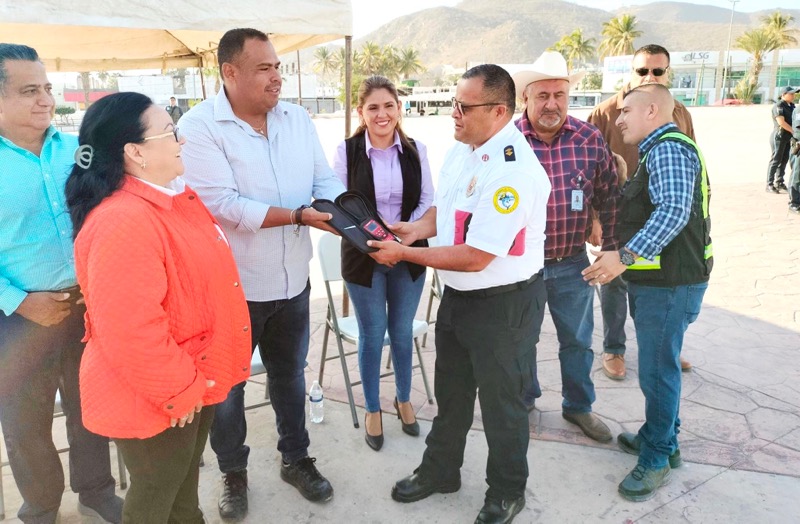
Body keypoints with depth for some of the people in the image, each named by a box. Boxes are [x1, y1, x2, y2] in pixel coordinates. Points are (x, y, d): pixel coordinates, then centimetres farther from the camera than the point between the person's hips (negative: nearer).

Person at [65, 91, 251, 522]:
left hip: (194, 378, 9)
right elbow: (130, 332, -32)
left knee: (186, 477, 28)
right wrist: (178, 391, -20)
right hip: (154, 397, -9)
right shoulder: (122, 223, -30)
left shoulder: (175, 197, 3)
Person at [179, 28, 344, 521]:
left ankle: (296, 458, 41)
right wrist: (299, 215, -26)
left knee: (290, 374, 21)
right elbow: (222, 203, -24)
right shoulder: (200, 126, -15)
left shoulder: (298, 118, 2)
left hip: (292, 281, 5)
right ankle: (234, 472, 37)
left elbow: (326, 180, 2)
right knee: (228, 386, 14)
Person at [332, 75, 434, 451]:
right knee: (372, 334, 8)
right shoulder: (347, 151, -8)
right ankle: (373, 409, 28)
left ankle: (404, 400, 37)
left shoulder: (415, 150, -1)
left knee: (402, 331, 15)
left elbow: (428, 201, 2)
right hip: (363, 257, -2)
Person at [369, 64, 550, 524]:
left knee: (501, 401, 12)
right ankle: (440, 470, 47)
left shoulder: (514, 171, -27)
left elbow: (475, 257, -28)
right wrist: (417, 228, -6)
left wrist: (404, 253, -21)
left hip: (504, 303, -8)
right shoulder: (461, 150, 0)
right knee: (451, 391, 24)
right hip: (458, 295, 8)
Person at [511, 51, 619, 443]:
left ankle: (578, 406, 37)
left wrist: (611, 248, 5)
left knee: (577, 340, 16)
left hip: (572, 264, 2)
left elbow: (608, 197, 4)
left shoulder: (590, 139, -5)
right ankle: (523, 398, 40)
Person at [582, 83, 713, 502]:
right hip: (656, 278, 11)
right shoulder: (657, 150, 17)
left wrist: (626, 256, -33)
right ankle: (660, 438, 35)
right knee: (657, 366, 20)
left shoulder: (668, 148, -17)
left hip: (670, 283, -10)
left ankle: (657, 458, 14)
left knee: (657, 370, 0)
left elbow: (674, 211, -30)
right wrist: (619, 256, 16)